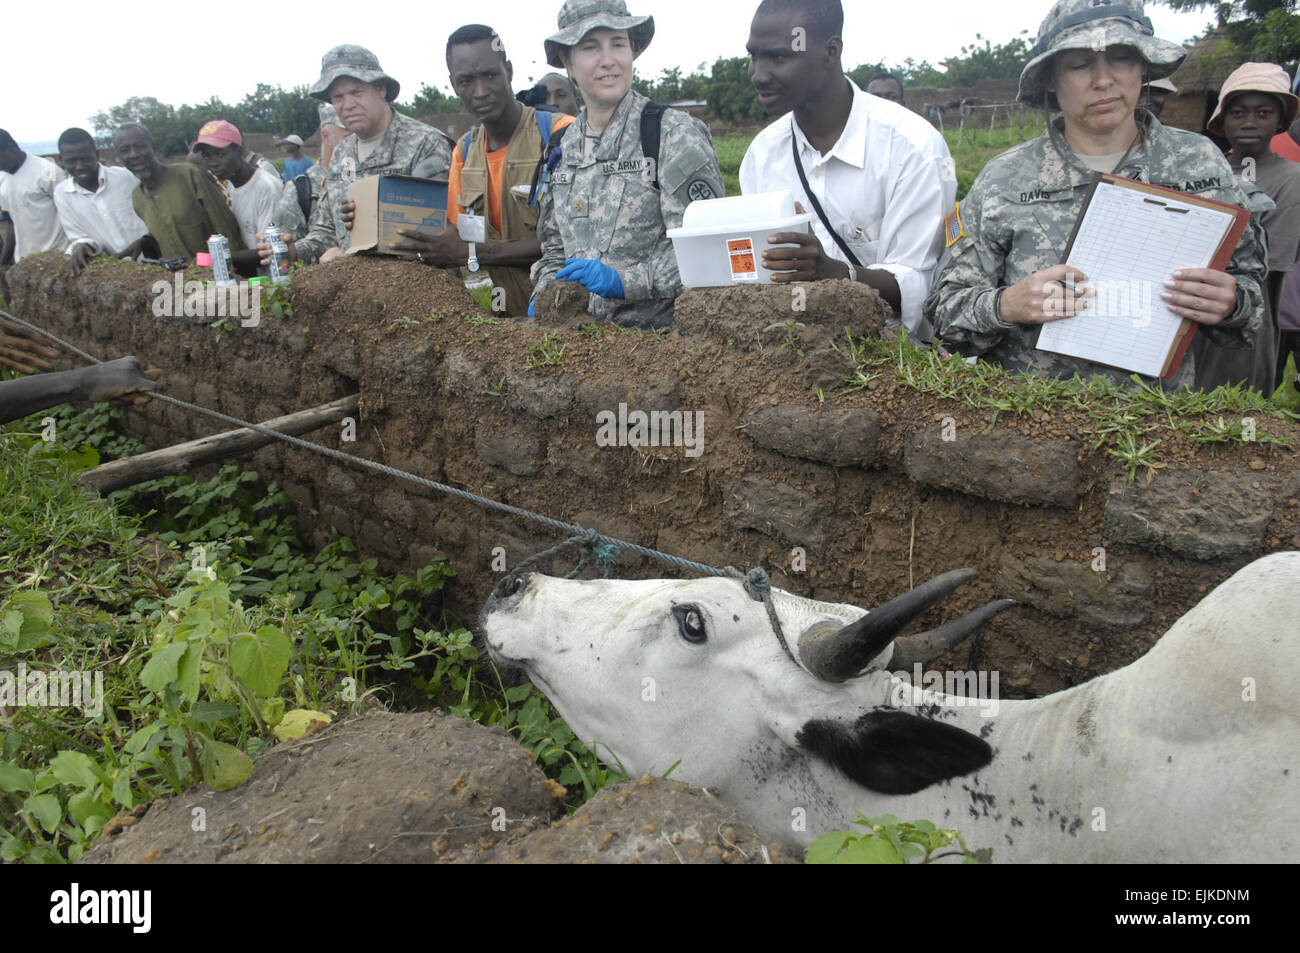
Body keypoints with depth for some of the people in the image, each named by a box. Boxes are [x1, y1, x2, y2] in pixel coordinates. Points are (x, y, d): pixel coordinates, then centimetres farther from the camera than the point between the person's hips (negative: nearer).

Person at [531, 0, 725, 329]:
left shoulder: (675, 136, -3)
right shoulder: (564, 148, 13)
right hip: (584, 335, 4)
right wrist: (545, 293, 3)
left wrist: (624, 281, -19)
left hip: (662, 330, -4)